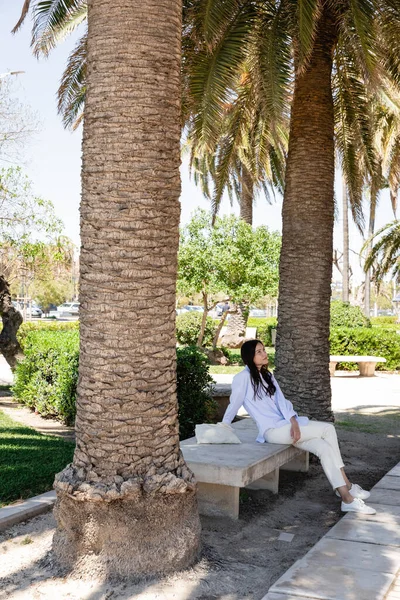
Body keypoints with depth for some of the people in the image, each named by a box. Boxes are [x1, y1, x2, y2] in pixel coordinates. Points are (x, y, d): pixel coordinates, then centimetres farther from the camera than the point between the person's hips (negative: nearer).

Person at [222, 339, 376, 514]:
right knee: (328, 429, -14)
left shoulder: (268, 376, 16)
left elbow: (281, 401, 4)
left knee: (324, 447, -14)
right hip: (272, 431, -7)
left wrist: (293, 422, -11)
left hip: (286, 425, 7)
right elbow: (233, 405, -2)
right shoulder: (243, 378, -8)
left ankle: (347, 497, -14)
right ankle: (346, 485, -8)